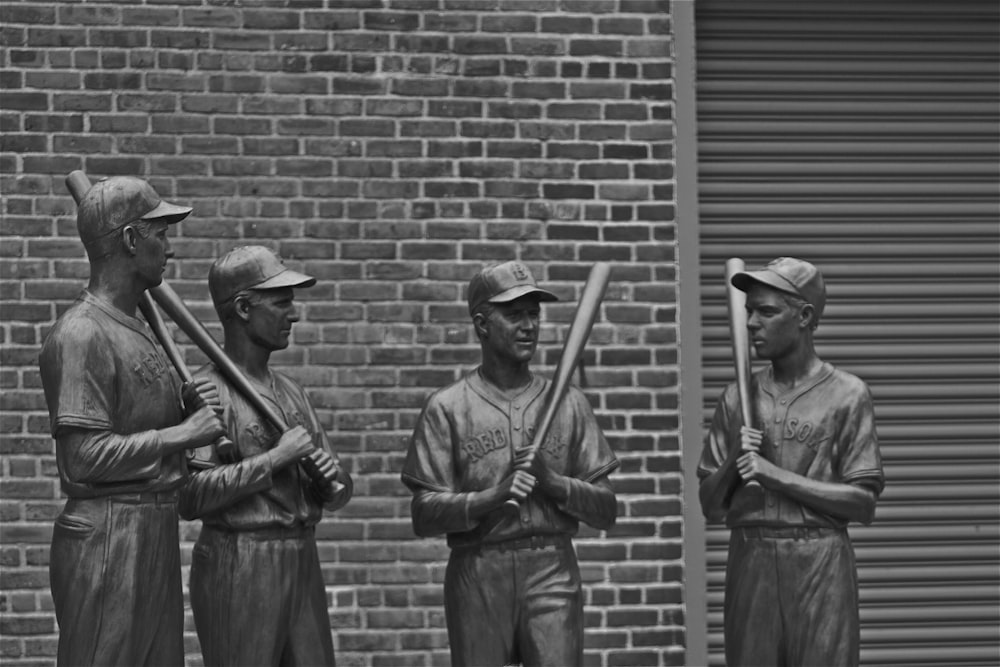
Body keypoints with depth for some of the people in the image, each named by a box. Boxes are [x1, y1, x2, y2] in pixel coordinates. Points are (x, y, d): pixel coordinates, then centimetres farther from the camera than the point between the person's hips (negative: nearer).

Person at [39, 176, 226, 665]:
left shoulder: (135, 329, 17)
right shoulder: (82, 335, -14)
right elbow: (84, 458, -21)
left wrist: (185, 407, 5)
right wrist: (182, 433, -15)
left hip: (157, 533, 10)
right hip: (106, 533, -10)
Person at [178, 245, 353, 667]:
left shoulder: (291, 391, 16)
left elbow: (335, 495, 21)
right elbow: (189, 496, -20)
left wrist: (332, 481, -3)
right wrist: (274, 459, -17)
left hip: (303, 564, 7)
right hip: (237, 567, -7)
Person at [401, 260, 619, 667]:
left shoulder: (569, 403, 12)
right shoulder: (447, 408, 5)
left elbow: (606, 512, 10)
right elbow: (424, 517, -2)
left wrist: (554, 482, -9)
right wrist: (492, 496, -17)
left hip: (553, 572, 1)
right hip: (477, 572, -1)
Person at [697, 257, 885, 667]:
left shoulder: (846, 395, 1)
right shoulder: (738, 397, 12)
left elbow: (864, 503, -6)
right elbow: (709, 507, 14)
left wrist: (776, 475, -11)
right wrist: (733, 462, -6)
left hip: (821, 566, -3)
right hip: (749, 560, 3)